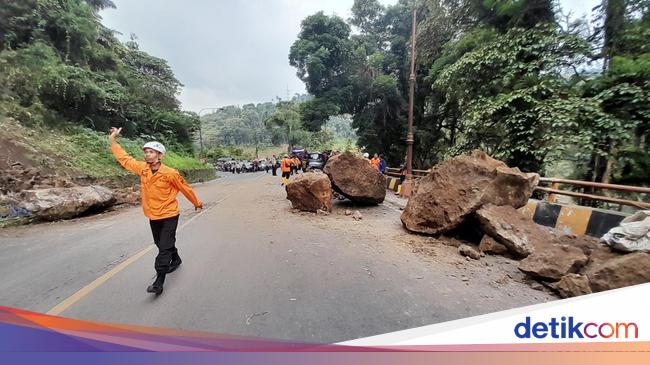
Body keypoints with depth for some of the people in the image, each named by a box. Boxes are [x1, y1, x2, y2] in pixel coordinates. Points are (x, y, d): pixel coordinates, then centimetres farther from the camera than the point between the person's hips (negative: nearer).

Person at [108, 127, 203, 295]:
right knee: (161, 243, 22)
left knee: (164, 247, -5)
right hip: (153, 216, 7)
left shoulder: (170, 173, -18)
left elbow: (185, 188, -7)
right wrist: (113, 140, 9)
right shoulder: (142, 168, -2)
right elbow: (124, 159, 12)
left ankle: (159, 282, 1)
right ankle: (176, 260, 47)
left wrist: (197, 203, 4)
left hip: (169, 216, -6)